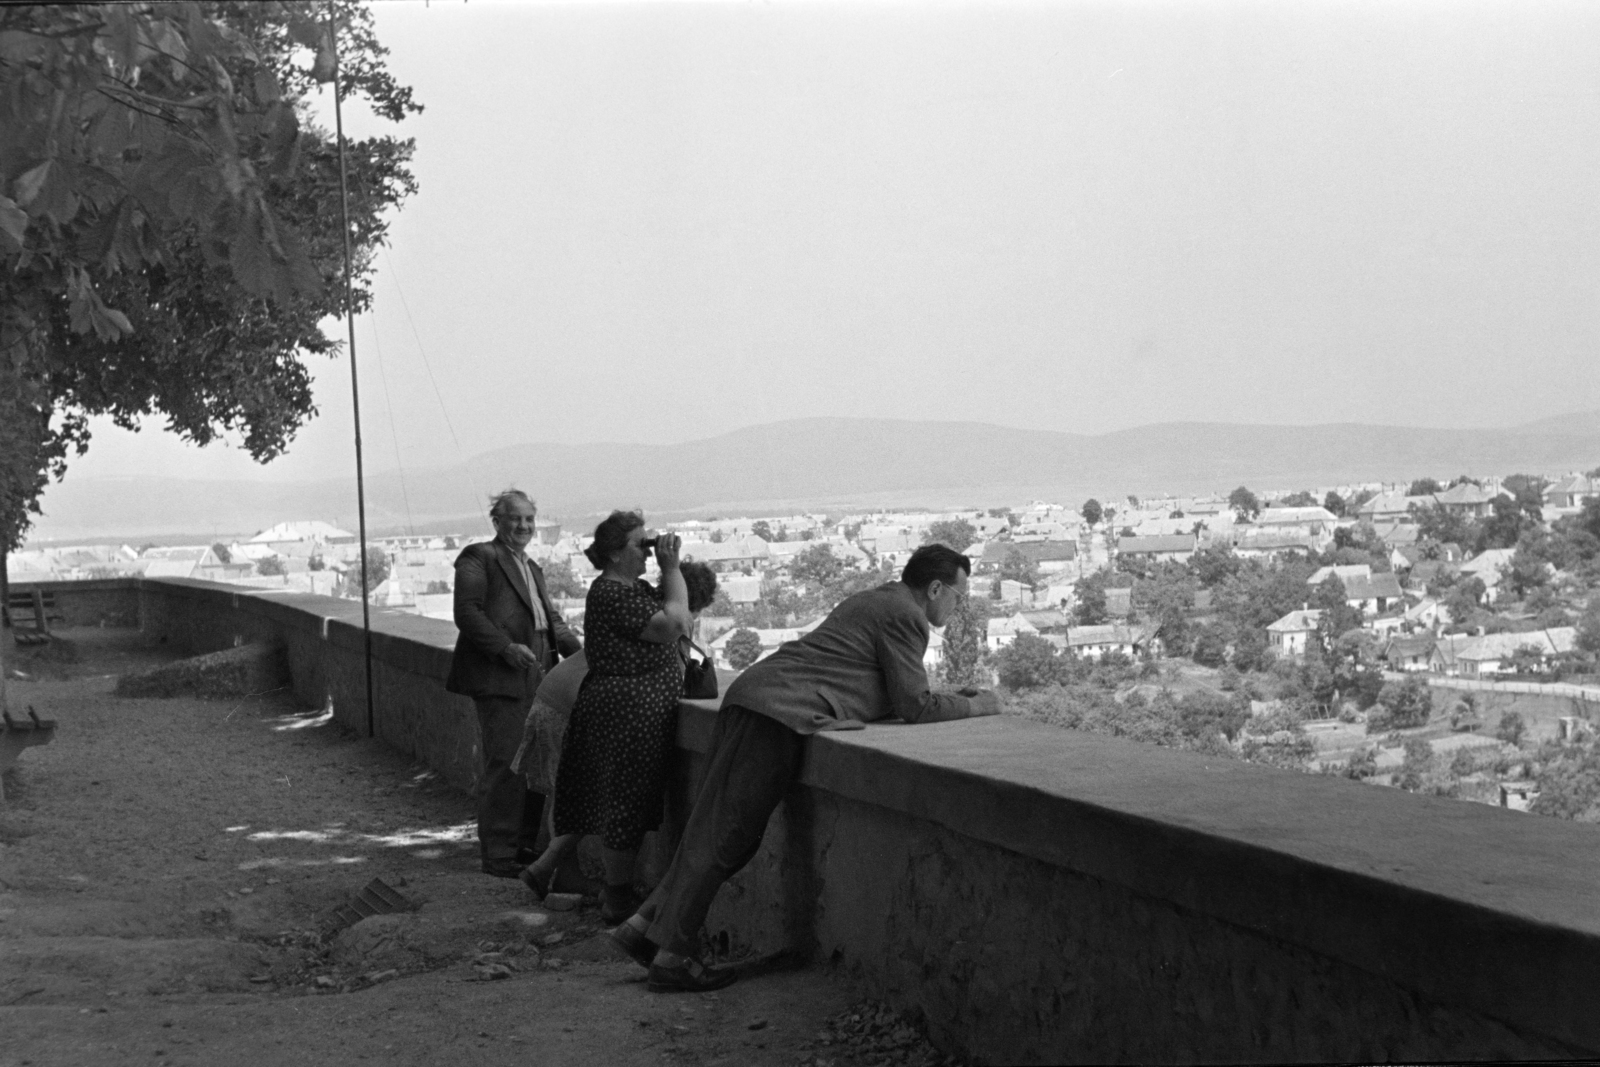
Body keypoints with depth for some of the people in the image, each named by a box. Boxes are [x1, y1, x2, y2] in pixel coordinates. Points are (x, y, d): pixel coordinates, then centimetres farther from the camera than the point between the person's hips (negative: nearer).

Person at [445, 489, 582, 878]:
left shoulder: (531, 568, 25)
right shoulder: (479, 558, -3)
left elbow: (551, 620, 24)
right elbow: (466, 612, -13)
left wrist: (578, 649, 7)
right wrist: (507, 648, -20)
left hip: (536, 678, 9)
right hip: (498, 679, -9)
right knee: (505, 766, -8)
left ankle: (527, 846, 22)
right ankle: (498, 855, -2)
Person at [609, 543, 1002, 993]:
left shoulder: (872, 601, 26)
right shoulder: (904, 616, -4)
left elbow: (896, 695, 34)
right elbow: (914, 707, -6)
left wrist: (954, 698, 27)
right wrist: (976, 706, 7)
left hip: (750, 697, 10)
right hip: (779, 715, -10)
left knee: (715, 834, 11)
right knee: (722, 837, -7)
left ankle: (646, 925, 11)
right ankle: (672, 956, -4)